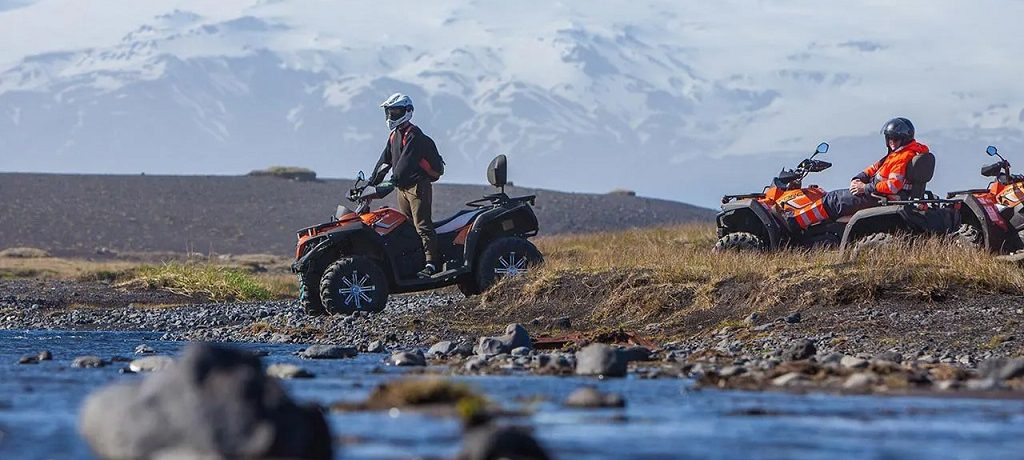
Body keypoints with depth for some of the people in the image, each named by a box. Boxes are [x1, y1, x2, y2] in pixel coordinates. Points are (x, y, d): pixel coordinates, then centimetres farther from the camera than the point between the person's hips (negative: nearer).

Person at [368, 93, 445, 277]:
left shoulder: (413, 134, -13)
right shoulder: (394, 136, 17)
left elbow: (406, 160, -24)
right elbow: (385, 160, 18)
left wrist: (394, 179, -33)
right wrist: (372, 181, 11)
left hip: (418, 184, -10)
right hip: (402, 187, 10)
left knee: (422, 225, -15)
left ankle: (431, 263, -20)